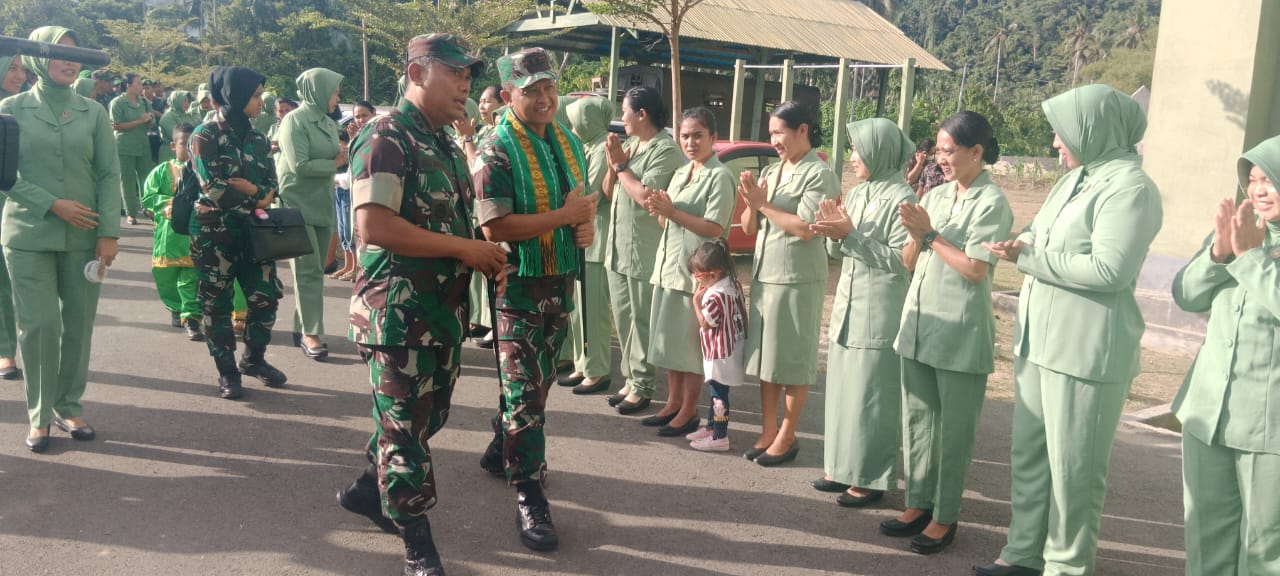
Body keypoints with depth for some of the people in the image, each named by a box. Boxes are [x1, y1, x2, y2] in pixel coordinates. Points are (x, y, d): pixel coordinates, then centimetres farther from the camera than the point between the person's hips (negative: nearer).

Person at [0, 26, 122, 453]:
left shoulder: (93, 113, 6)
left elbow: (109, 174, 3)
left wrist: (109, 232, -6)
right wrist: (53, 205, -14)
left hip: (83, 237, 2)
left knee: (79, 324, 5)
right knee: (39, 326, -3)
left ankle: (70, 406, 19)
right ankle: (40, 415, 10)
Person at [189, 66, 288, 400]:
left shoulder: (257, 139, 9)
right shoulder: (205, 136, -8)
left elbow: (272, 186, 2)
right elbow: (215, 189, -17)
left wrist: (244, 187, -15)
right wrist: (256, 194, -10)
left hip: (251, 231, 5)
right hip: (214, 232, -5)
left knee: (266, 294, 3)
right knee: (216, 303, 4)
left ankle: (254, 358, 24)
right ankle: (227, 371, 17)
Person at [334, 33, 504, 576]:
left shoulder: (445, 143, 13)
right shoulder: (386, 136, -15)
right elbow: (373, 226, -25)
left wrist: (483, 256, 3)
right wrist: (465, 248, -20)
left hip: (444, 306, 9)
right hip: (398, 308, -9)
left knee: (431, 413, 18)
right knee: (405, 420, 3)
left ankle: (367, 488, 40)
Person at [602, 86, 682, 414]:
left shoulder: (664, 150, -12)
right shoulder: (630, 145, 14)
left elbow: (646, 197, -22)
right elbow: (609, 192, 15)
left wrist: (622, 165, -11)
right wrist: (613, 164, -2)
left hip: (644, 251, -9)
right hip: (618, 246, 9)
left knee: (642, 320, -1)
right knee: (623, 319, 13)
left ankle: (642, 387, 7)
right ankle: (630, 380, 23)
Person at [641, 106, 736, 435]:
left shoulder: (720, 176, -9)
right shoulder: (681, 174, 16)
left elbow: (715, 228, -16)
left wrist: (672, 211, -17)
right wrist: (659, 212, -4)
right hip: (668, 266, 8)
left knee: (690, 344, -1)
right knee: (669, 341, 13)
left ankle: (688, 413, 10)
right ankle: (673, 404, 24)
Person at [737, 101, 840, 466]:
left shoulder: (819, 174, -8)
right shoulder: (770, 173, 12)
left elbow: (806, 229, -16)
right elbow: (749, 228, 11)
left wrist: (764, 204, -12)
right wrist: (751, 204, -8)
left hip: (798, 278, -7)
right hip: (763, 273, 7)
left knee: (793, 359, 2)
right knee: (765, 355, 11)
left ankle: (786, 437, 12)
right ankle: (768, 431, 21)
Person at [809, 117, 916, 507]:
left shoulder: (902, 198, -11)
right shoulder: (856, 194, 11)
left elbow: (900, 260, -16)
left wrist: (852, 233, -18)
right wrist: (835, 233, -7)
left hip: (880, 311, -8)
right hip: (847, 303, 8)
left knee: (871, 396, -2)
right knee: (844, 389, 12)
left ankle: (871, 479, 8)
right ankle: (844, 468, 24)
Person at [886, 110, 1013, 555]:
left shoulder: (992, 204, -8)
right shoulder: (935, 196, 11)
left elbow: (975, 269, -16)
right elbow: (910, 263, 11)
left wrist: (931, 233, -10)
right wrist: (916, 235, -9)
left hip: (960, 332, -7)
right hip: (918, 323, 7)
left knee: (954, 429, 3)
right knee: (917, 420, 12)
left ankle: (944, 517, 13)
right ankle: (918, 504, 24)